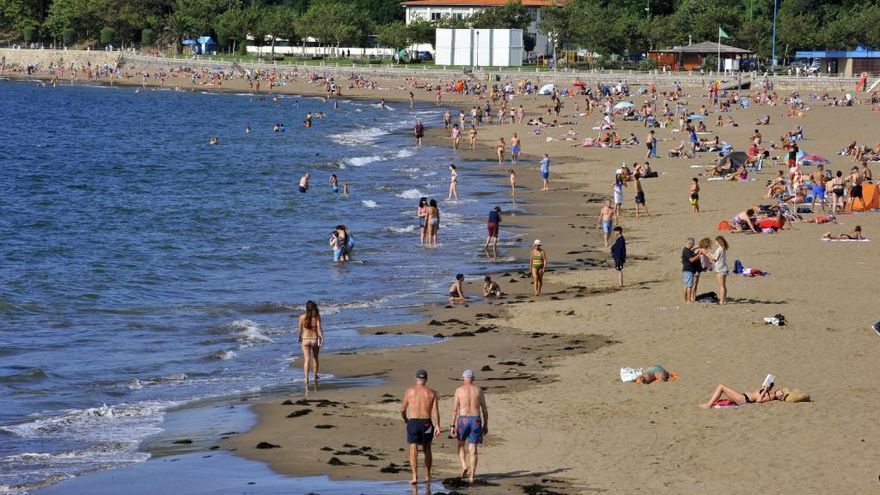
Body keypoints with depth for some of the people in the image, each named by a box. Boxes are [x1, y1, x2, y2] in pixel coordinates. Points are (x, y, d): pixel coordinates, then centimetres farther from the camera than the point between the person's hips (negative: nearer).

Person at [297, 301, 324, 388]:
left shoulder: (302, 317, -4)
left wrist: (299, 337, 20)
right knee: (315, 358, 20)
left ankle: (306, 378, -24)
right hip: (315, 339, 1)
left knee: (307, 359, -6)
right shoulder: (317, 316, -5)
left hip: (305, 339, -1)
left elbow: (300, 330, 3)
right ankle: (315, 377, 34)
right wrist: (322, 339, -12)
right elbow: (319, 328, -12)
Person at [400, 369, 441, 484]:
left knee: (413, 451, -3)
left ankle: (415, 476, -16)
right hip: (427, 423, 2)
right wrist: (437, 426, -12)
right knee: (427, 449, 19)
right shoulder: (431, 392, 2)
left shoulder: (410, 391, -1)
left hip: (413, 423, -2)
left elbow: (402, 409, 2)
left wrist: (404, 418, 22)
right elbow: (435, 411, -8)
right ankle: (427, 476, 27)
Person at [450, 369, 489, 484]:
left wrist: (452, 426, -3)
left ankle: (464, 466, -1)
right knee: (473, 449, 3)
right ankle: (471, 476, -3)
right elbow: (484, 409, 7)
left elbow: (455, 408, -5)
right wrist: (485, 425, 16)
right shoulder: (479, 390, 6)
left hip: (463, 420, -2)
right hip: (476, 420, 2)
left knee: (461, 445, 21)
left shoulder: (459, 390, -2)